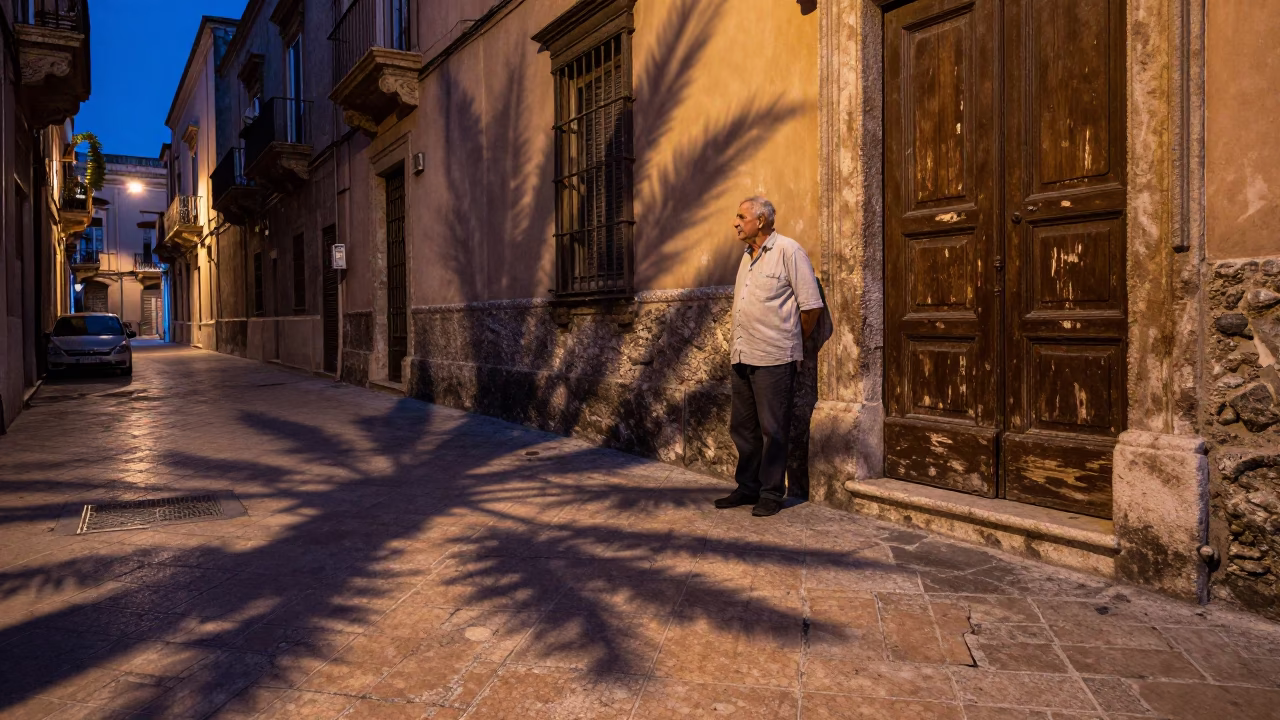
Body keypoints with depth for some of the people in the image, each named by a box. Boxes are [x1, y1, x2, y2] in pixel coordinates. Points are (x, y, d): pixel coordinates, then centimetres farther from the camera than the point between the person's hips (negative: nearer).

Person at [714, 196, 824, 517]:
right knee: (742, 427, 12)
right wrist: (737, 344, 16)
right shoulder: (747, 255, 17)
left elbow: (812, 306, -8)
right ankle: (747, 487, 24)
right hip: (743, 357, 8)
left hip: (773, 358, -8)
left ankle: (771, 493, 11)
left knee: (772, 430, 0)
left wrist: (792, 343, 1)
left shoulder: (788, 251, -8)